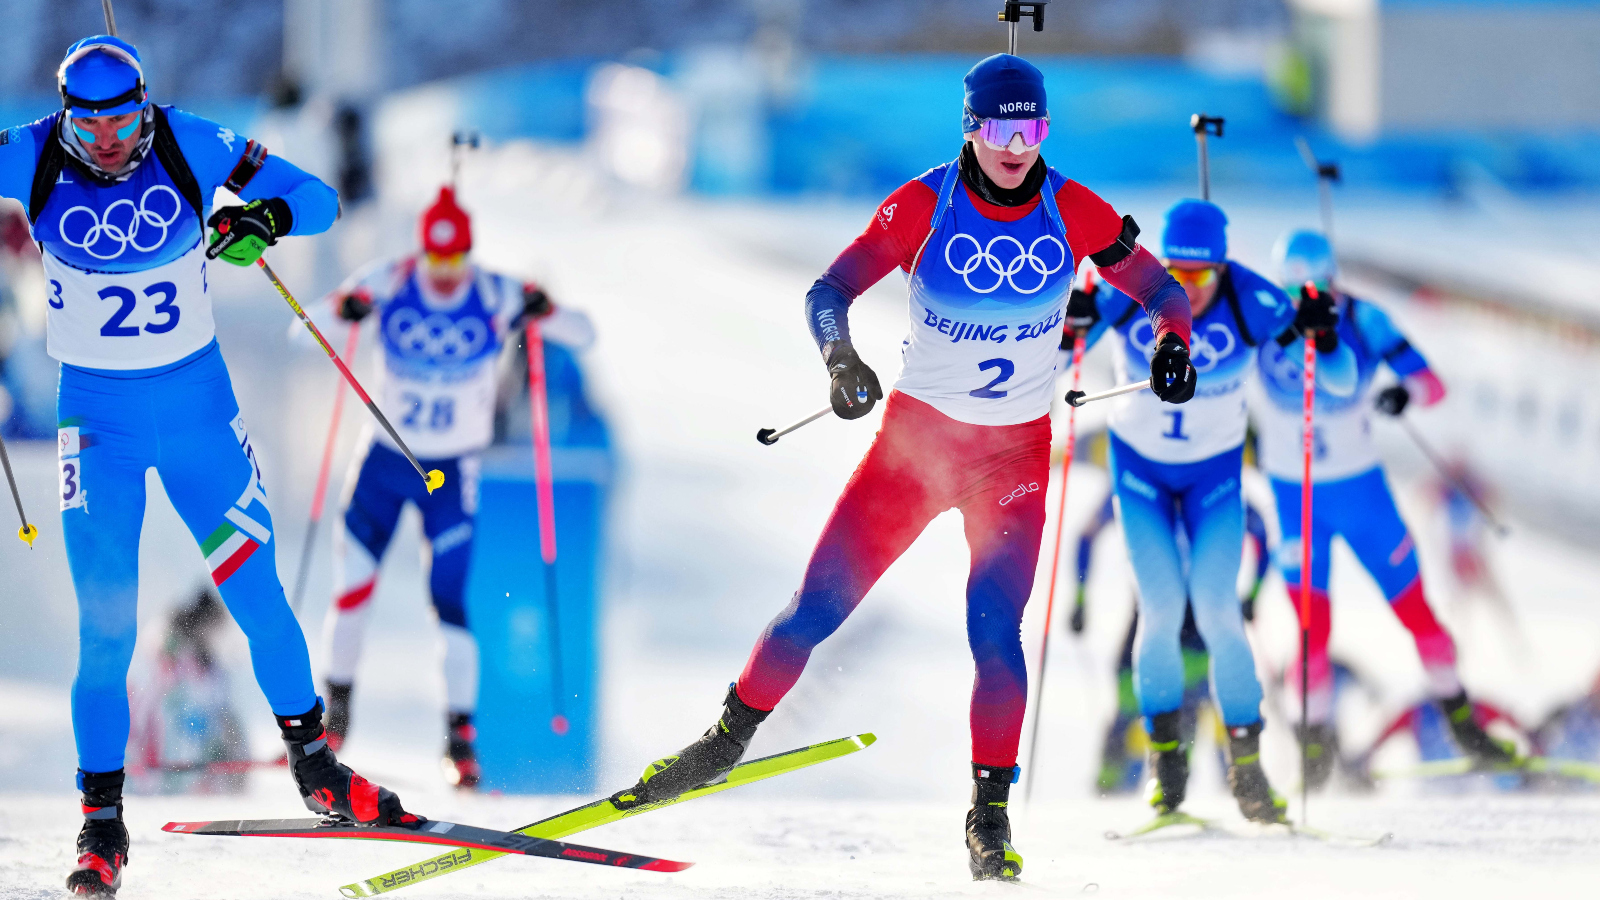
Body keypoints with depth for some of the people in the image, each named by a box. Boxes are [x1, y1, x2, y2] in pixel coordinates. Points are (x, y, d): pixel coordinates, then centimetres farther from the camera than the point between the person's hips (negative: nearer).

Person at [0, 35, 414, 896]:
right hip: (97, 416, -1)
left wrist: (266, 216, -28)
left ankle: (314, 766, 26)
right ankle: (102, 824, 5)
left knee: (258, 596, 4)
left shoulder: (189, 146, -11)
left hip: (197, 399, 1)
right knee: (106, 629, -6)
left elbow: (319, 199, -5)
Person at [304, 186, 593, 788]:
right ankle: (337, 706, 22)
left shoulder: (496, 300, -14)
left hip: (452, 471, -2)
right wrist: (341, 310, -31)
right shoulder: (389, 286, -12)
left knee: (449, 602, -10)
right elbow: (303, 329, -9)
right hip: (384, 460, 2)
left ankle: (461, 738, -5)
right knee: (353, 582, 0)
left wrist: (545, 313, -35)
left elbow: (583, 336, -13)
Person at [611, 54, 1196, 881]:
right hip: (916, 434, 0)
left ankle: (991, 814, -3)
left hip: (1016, 451, 0)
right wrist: (841, 360, -32)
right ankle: (729, 737, 17)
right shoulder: (923, 206, -13)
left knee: (996, 632, -13)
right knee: (822, 602, -2)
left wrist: (1173, 344, -20)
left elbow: (1161, 291, 1)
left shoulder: (1073, 214, -9)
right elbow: (828, 291, -12)